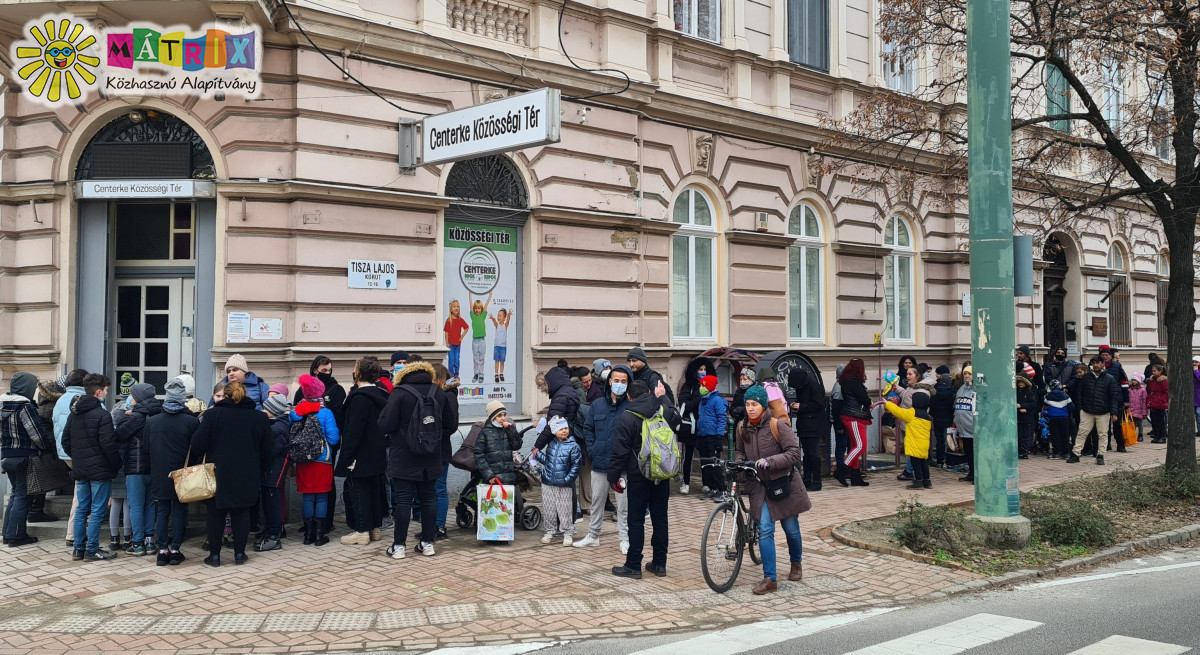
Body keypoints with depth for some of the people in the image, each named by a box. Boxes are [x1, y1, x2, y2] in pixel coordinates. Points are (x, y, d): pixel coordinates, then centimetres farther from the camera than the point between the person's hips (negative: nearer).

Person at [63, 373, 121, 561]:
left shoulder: (74, 413, 9)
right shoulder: (102, 415, -16)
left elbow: (65, 440, 14)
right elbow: (108, 445, -18)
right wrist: (117, 465, -6)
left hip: (80, 469, 8)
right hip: (100, 470, -8)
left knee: (82, 509, 14)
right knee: (97, 511, -1)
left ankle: (78, 549, 18)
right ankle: (92, 550, 2)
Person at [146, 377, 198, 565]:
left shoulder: (151, 421, -3)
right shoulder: (192, 421, -12)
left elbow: (147, 446, 6)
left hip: (159, 475, 2)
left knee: (162, 511, 11)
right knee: (179, 511, 7)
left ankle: (162, 551, 11)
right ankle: (175, 550, 8)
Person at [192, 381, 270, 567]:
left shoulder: (212, 414, -7)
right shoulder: (260, 417, 0)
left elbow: (198, 443, -8)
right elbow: (266, 449, 5)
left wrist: (197, 459, 10)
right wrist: (260, 471, 15)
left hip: (219, 474, -1)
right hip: (247, 476, 2)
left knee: (216, 513, 9)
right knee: (241, 513, 10)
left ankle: (214, 555, 11)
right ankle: (239, 553, 12)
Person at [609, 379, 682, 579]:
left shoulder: (627, 418, -11)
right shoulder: (665, 411, 0)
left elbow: (620, 452, -11)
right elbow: (676, 419, 26)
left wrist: (614, 477, -3)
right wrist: (663, 398, 30)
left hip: (638, 477, -4)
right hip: (663, 476, 4)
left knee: (636, 521, 1)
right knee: (660, 519, 12)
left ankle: (633, 566, 4)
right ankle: (659, 563, 17)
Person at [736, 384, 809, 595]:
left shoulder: (778, 425, -14)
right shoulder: (742, 428, 1)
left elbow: (794, 453, -17)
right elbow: (740, 452, 17)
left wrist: (769, 461, -27)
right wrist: (739, 464, -5)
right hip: (759, 486, 3)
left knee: (791, 528, 11)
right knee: (765, 530, -8)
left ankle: (796, 563, 40)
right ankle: (769, 579, -3)